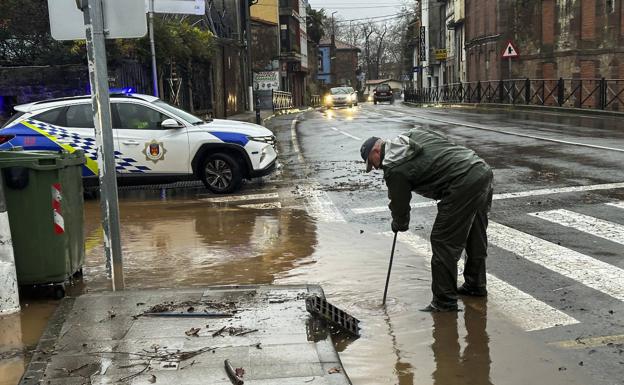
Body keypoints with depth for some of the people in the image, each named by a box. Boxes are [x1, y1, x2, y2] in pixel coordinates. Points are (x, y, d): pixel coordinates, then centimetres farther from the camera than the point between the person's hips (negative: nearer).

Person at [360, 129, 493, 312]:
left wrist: (399, 224, 26)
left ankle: (445, 301, 6)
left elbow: (399, 206, 3)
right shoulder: (414, 133, 18)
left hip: (464, 185, -10)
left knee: (443, 242, -1)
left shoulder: (394, 169, -6)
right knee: (476, 236, 22)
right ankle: (476, 285, 38)